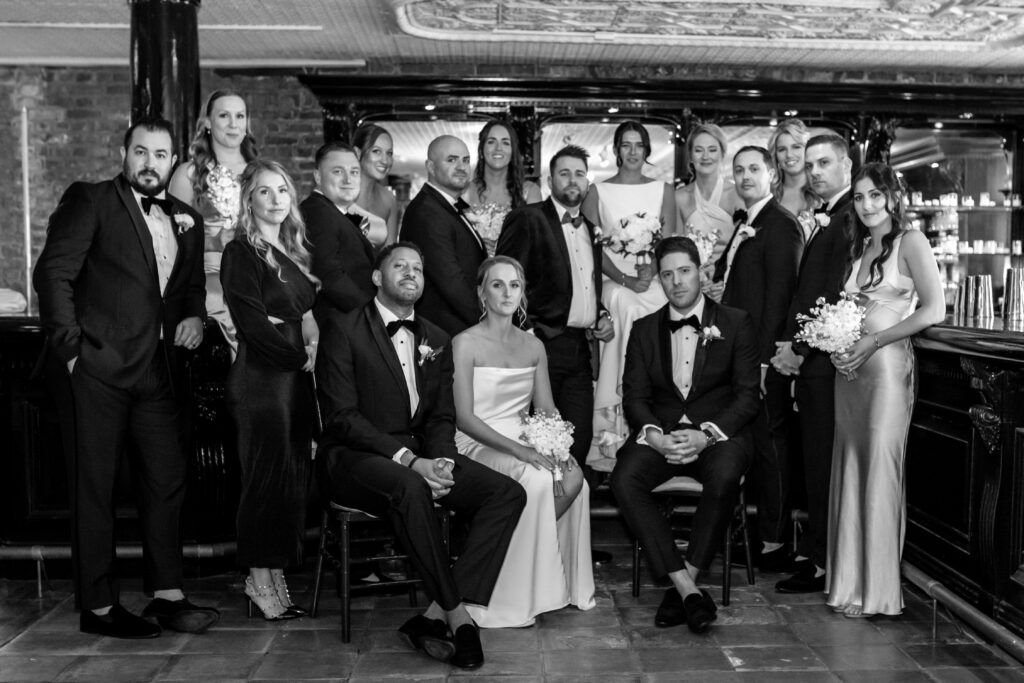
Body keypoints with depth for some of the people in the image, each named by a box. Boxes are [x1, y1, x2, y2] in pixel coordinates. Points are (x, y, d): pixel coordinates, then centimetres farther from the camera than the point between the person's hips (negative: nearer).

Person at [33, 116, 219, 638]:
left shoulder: (186, 219, 16)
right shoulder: (88, 201, 0)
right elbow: (52, 273, -7)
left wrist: (194, 316, 3)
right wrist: (71, 346, -13)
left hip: (157, 370, 5)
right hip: (95, 367, -5)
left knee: (167, 481, 6)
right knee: (93, 488, 3)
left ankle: (167, 596, 17)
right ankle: (98, 607, 13)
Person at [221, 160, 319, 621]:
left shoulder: (294, 251, 17)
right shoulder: (241, 252, -6)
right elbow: (253, 324, -13)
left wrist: (313, 338, -2)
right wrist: (301, 354, -7)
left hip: (296, 376, 7)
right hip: (260, 377, -7)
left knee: (295, 476, 9)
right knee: (268, 477, -2)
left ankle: (275, 574, 19)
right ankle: (260, 578, 11)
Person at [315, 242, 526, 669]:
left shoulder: (436, 340, 14)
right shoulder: (344, 333, -4)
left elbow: (442, 416, 12)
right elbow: (342, 417, -13)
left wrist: (439, 461, -11)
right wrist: (408, 461, -23)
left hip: (420, 458, 6)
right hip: (353, 457, -6)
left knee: (508, 493, -14)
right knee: (409, 488, -38)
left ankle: (437, 615, -19)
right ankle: (457, 614, -21)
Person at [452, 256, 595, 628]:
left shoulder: (533, 345, 13)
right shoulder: (465, 344, -5)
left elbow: (547, 410, 11)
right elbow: (465, 417, -13)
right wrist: (518, 449, -24)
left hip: (524, 444, 5)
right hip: (477, 447, -5)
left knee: (574, 477, -25)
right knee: (538, 479, -32)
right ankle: (511, 597, -14)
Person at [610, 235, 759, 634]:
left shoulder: (735, 324, 7)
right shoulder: (644, 329, 14)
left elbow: (747, 396, 0)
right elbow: (634, 396, 6)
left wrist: (706, 435, -17)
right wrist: (654, 435, -15)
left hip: (719, 433, -2)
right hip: (659, 434, 2)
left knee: (723, 479, -36)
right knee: (624, 480, -28)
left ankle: (683, 584, -21)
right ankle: (688, 590, -25)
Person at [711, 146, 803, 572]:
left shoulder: (781, 225, -10)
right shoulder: (743, 225, 18)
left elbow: (779, 296, -16)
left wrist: (762, 359, -19)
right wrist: (718, 285, 4)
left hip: (763, 353, -8)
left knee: (768, 440, -1)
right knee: (747, 441, 12)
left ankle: (774, 542, 10)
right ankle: (755, 530, 23)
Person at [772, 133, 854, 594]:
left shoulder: (850, 219, -12)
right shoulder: (825, 219, 19)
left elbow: (837, 295, -18)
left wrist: (799, 347, -12)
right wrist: (790, 344, 9)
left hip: (827, 360, -9)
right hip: (809, 358, 9)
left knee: (824, 463, -2)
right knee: (814, 460, 13)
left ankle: (822, 563, 7)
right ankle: (811, 551, 23)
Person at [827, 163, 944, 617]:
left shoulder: (910, 241, -3)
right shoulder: (858, 247, 18)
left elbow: (934, 310, -11)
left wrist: (872, 342, -14)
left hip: (885, 364, -7)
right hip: (849, 369, 7)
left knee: (879, 472, -4)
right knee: (850, 469, 8)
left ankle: (877, 590, 6)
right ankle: (850, 580, 17)